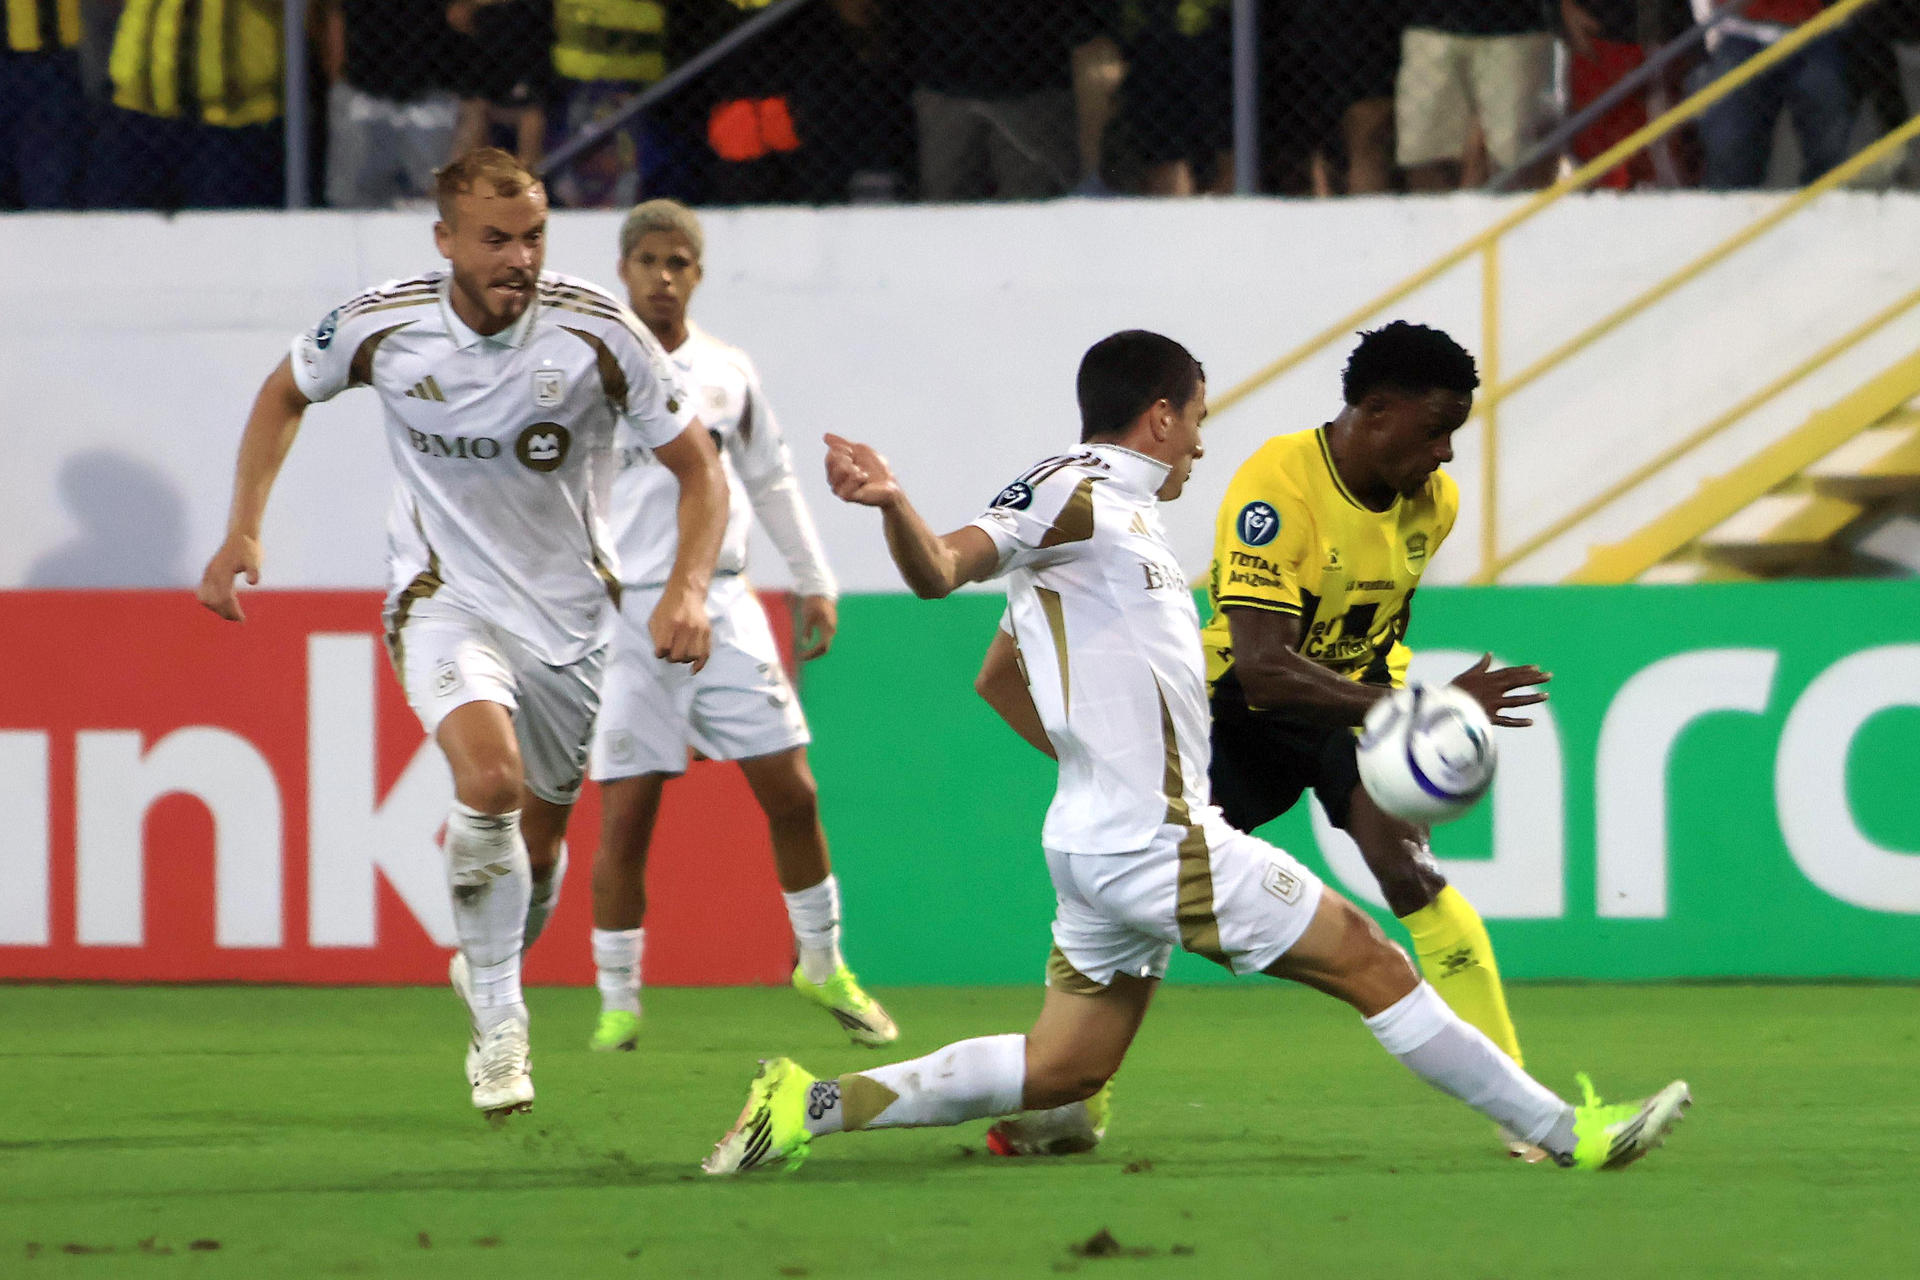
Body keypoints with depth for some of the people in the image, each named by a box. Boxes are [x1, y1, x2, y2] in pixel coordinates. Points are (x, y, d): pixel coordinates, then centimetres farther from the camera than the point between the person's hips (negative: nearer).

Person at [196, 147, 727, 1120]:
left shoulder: (598, 334, -17)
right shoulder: (380, 327, -14)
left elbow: (698, 467, -7)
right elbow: (285, 392, 9)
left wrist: (688, 587, -23)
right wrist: (243, 530, 2)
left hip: (571, 613, 2)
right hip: (445, 597, -2)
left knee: (539, 836, 11)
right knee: (490, 776, -28)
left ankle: (489, 968, 45)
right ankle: (497, 1028, -15)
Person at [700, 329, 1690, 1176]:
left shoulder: (1116, 516, 20)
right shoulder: (1078, 492, -9)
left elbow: (999, 676, 29)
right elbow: (941, 571, -23)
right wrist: (892, 505, -44)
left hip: (1107, 841, 10)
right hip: (1155, 848, -10)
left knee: (1062, 1071, 9)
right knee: (1368, 962, -2)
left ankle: (811, 1106, 3)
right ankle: (1561, 1131, 6)